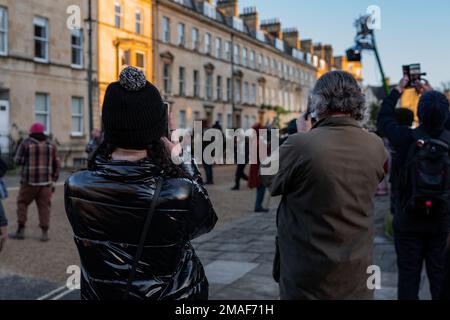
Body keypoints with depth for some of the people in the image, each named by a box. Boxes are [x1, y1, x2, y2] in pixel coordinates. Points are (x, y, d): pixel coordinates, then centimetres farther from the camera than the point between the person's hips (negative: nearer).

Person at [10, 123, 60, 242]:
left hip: (29, 180, -2)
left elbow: (18, 160, -2)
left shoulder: (26, 143, -3)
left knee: (22, 203, 12)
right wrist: (54, 181, 12)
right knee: (44, 206, 4)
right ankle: (44, 233, 0)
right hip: (45, 181, 2)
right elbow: (56, 165, 6)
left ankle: (21, 230, 10)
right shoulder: (50, 145, 6)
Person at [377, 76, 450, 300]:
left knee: (409, 273, 7)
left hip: (408, 221, -2)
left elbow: (384, 118, 1)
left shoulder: (406, 138, -18)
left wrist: (398, 90, 13)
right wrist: (431, 94, 18)